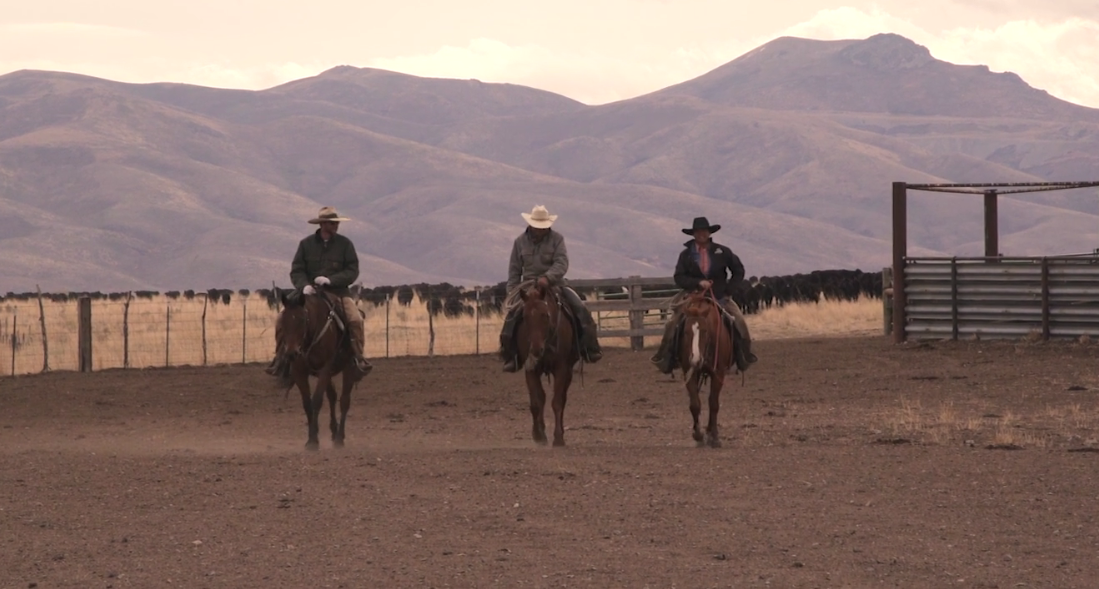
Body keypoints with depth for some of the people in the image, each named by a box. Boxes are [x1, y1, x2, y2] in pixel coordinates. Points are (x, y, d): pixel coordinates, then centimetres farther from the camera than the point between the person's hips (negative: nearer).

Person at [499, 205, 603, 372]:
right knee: (512, 316, -21)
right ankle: (510, 357, -11)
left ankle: (590, 350, -11)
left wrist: (548, 277, -31)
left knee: (581, 310, -19)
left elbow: (561, 263, -14)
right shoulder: (520, 242, 5)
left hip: (555, 284, -1)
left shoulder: (557, 239, -1)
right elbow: (514, 271, 9)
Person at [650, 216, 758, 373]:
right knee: (673, 324, -16)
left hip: (720, 297, 0)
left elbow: (738, 271, 6)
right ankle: (666, 357, -3)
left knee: (740, 323, -18)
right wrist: (698, 282, -24)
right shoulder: (686, 254, -3)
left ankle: (744, 357, -1)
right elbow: (679, 277, -9)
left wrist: (727, 289, -4)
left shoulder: (722, 252, -2)